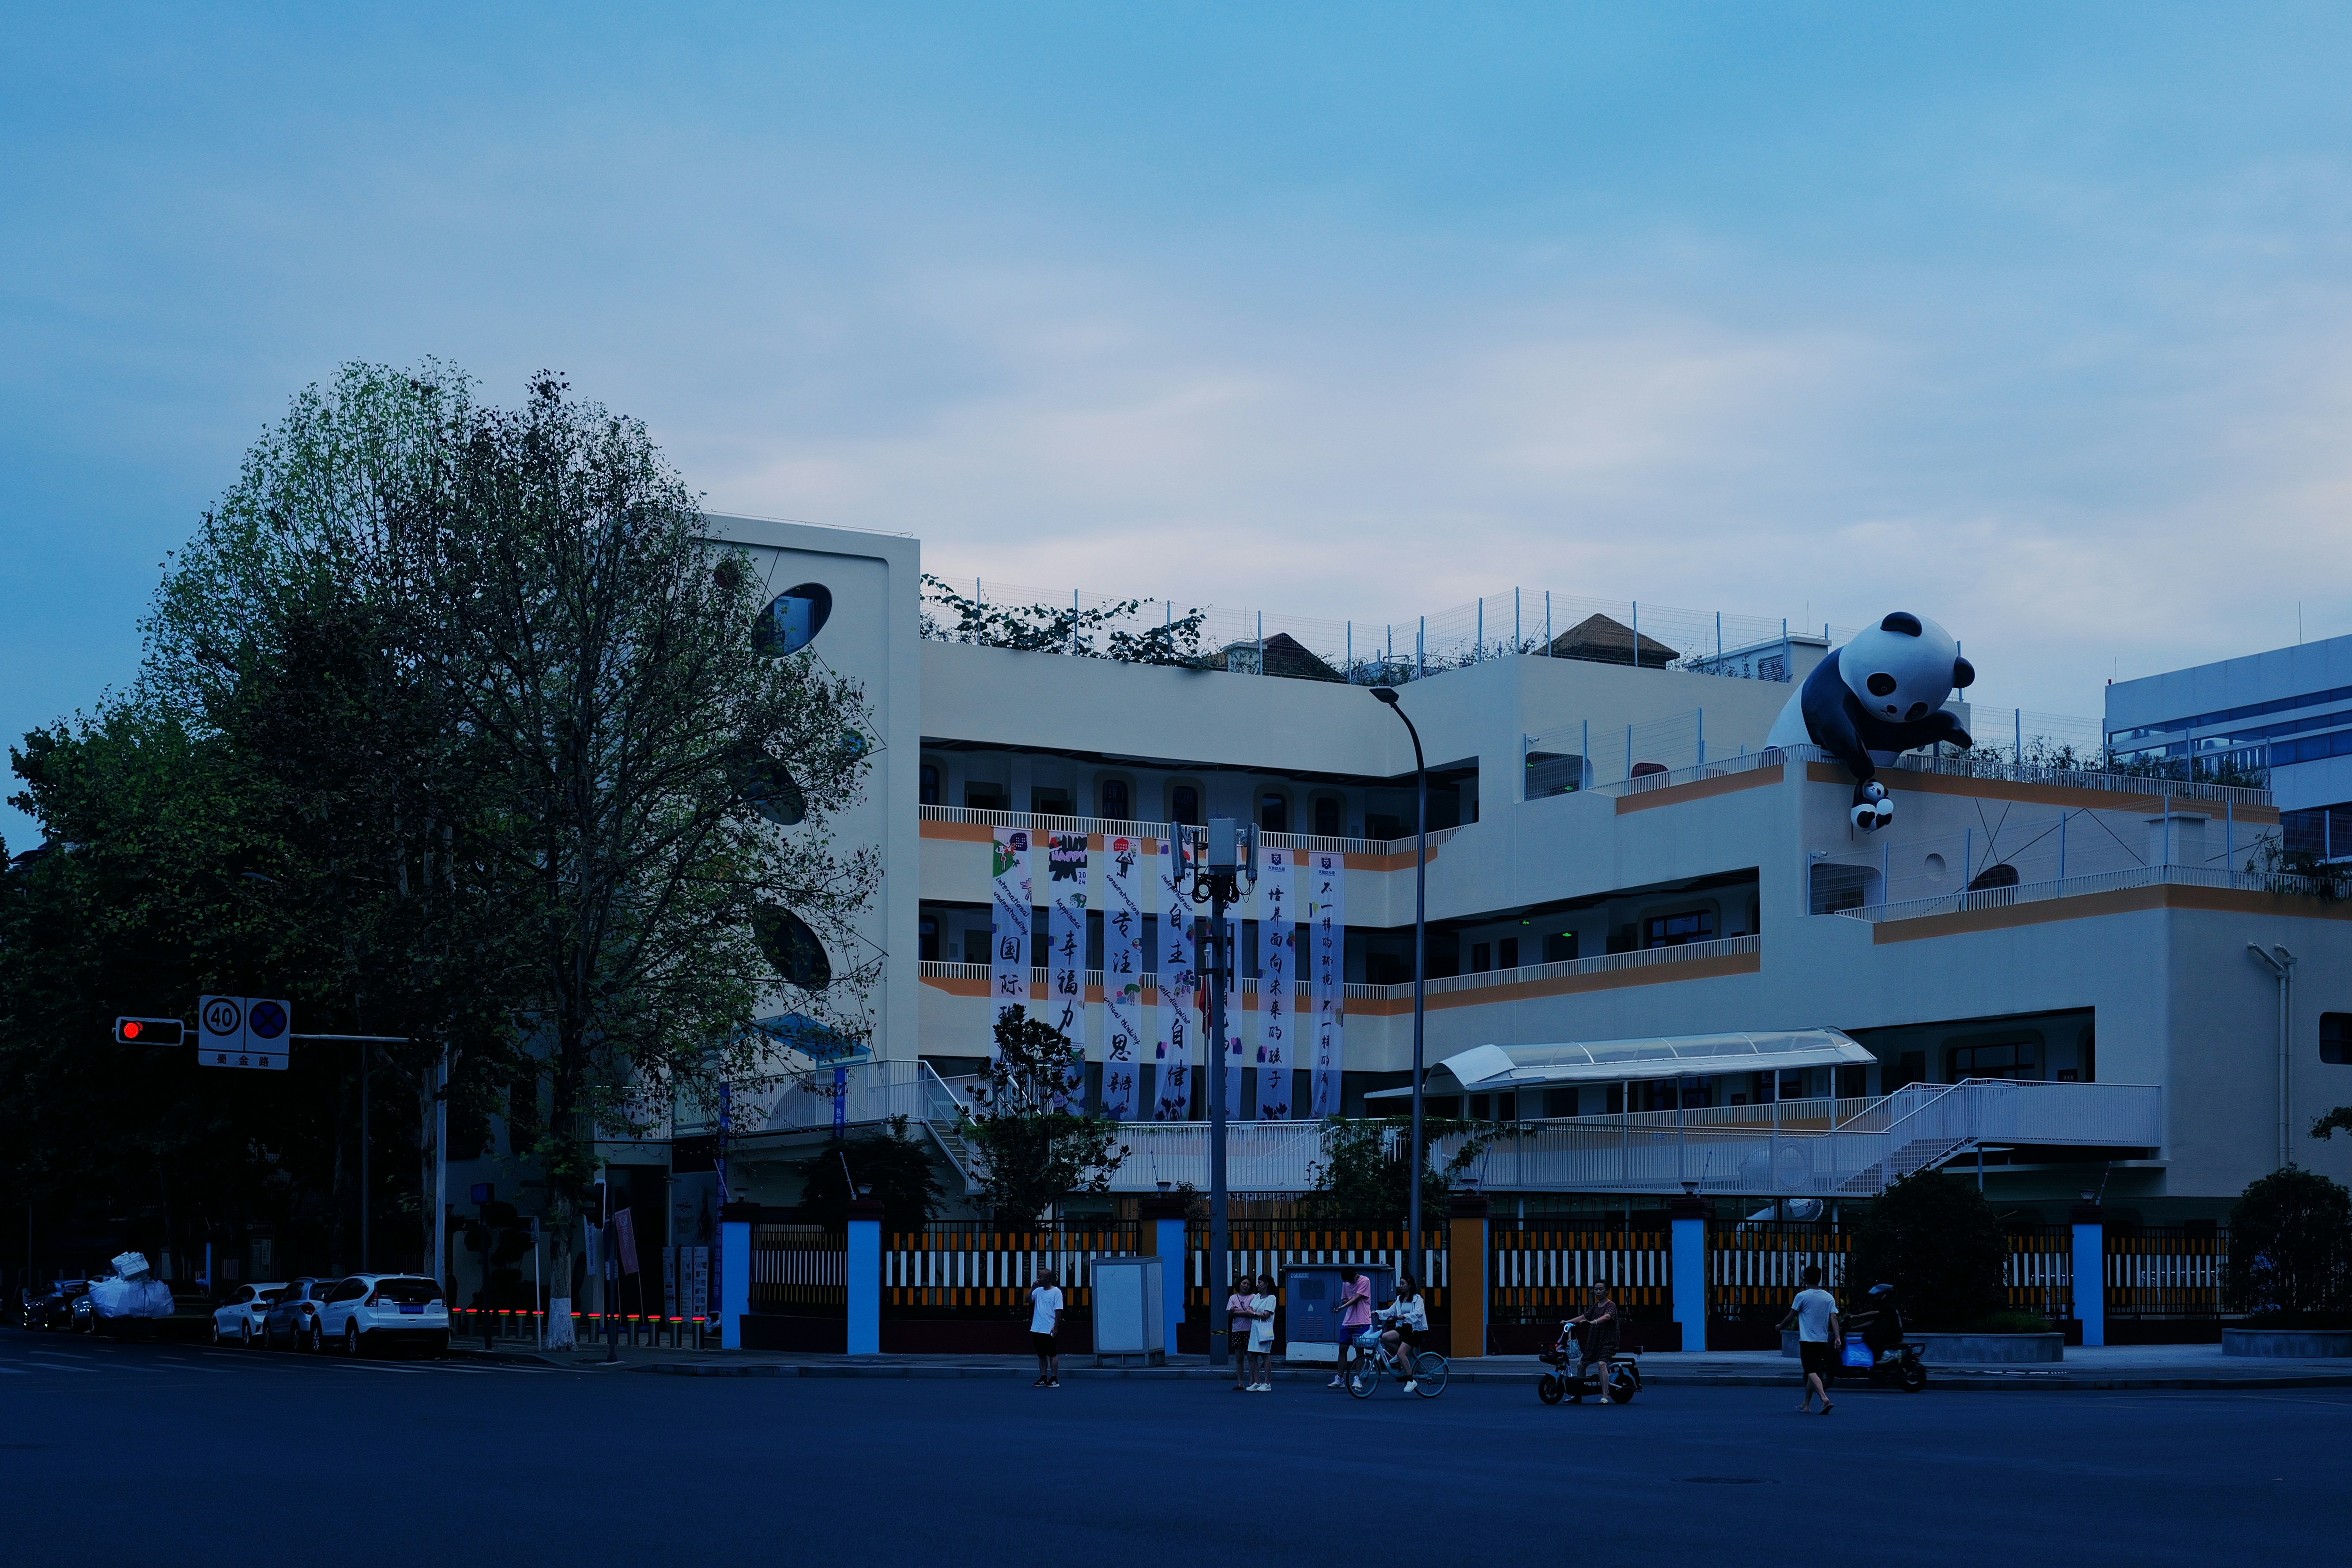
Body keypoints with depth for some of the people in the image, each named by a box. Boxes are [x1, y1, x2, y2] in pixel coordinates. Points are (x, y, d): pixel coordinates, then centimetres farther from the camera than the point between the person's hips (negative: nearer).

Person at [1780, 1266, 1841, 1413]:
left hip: (1807, 1340, -5)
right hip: (1823, 1341, 5)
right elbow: (1834, 1318, -4)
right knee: (1813, 1372, 15)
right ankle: (1806, 1405, 20)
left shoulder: (1802, 1296, -5)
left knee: (1811, 1372, -10)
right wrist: (1838, 1337, -10)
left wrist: (1780, 1326, 18)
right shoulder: (1829, 1297, 7)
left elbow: (1791, 1317, 1)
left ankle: (1825, 1399, -31)